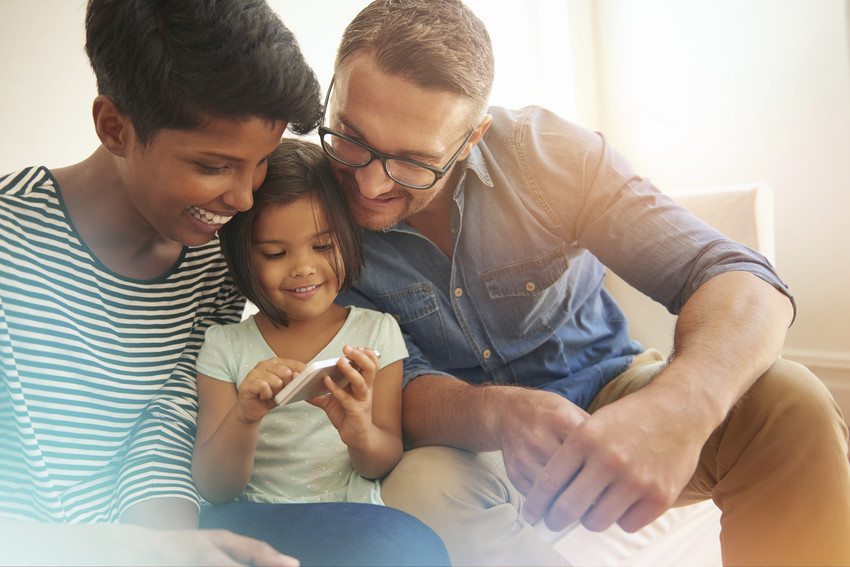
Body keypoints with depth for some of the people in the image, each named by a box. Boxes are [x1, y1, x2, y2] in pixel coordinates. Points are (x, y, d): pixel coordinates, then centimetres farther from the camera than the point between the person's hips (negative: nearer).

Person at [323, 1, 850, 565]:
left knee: (787, 401, -21)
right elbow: (399, 387, -18)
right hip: (468, 445, -2)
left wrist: (680, 406, -46)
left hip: (608, 399, 3)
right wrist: (500, 413, -42)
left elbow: (738, 279, -23)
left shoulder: (546, 152, -16)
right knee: (421, 485, -37)